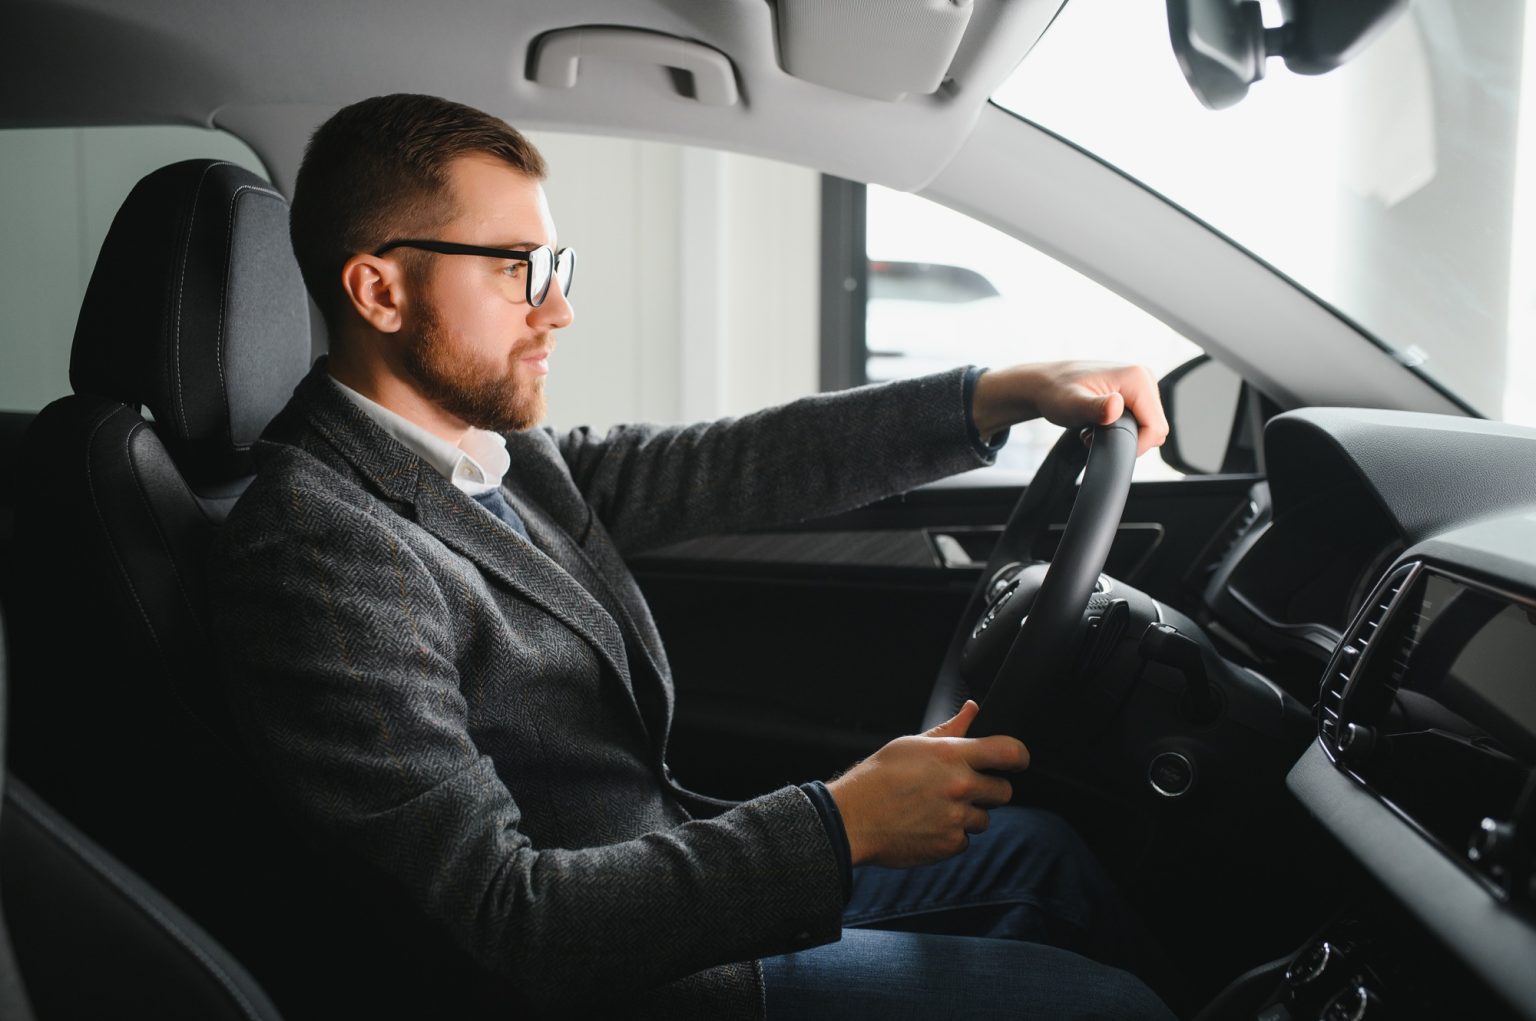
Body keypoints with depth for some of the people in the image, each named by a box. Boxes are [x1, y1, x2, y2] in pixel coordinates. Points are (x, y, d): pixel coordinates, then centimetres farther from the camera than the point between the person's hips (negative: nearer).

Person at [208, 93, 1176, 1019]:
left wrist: (1008, 392, 1)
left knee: (1038, 844, 17)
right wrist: (840, 826, -27)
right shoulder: (317, 548, -25)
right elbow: (503, 922, -29)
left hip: (668, 868, 9)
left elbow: (733, 464, 6)